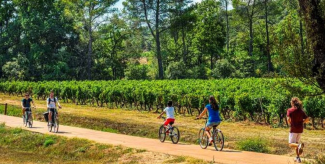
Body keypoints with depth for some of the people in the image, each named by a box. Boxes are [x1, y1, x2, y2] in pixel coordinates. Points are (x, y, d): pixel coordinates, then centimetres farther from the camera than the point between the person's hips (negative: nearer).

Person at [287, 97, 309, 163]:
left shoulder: (290, 110, -8)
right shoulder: (301, 111, 4)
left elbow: (288, 119, -19)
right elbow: (307, 119, -1)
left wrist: (290, 124, 1)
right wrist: (301, 122, 13)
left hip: (293, 129, -5)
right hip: (300, 129, 5)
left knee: (291, 144, -2)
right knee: (296, 143, 21)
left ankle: (299, 145, -33)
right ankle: (298, 157, 17)